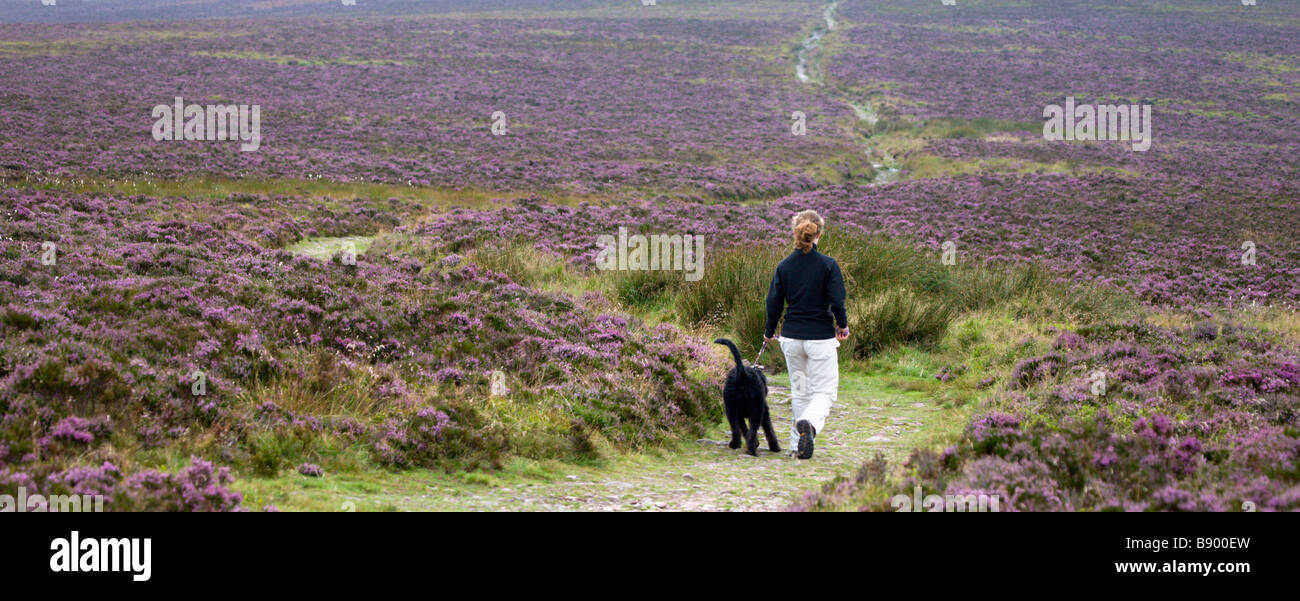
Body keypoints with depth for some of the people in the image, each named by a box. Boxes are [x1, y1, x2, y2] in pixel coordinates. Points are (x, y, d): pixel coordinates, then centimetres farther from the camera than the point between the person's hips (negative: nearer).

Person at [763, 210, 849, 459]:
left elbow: (774, 303, 2)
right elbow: (837, 302, -13)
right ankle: (809, 423, -29)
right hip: (821, 337, -3)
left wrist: (769, 333, 18)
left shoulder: (784, 266, -2)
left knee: (800, 392, 17)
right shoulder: (828, 265, -11)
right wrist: (843, 326, 7)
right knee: (824, 392, 2)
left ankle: (798, 446, 17)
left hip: (791, 338, 4)